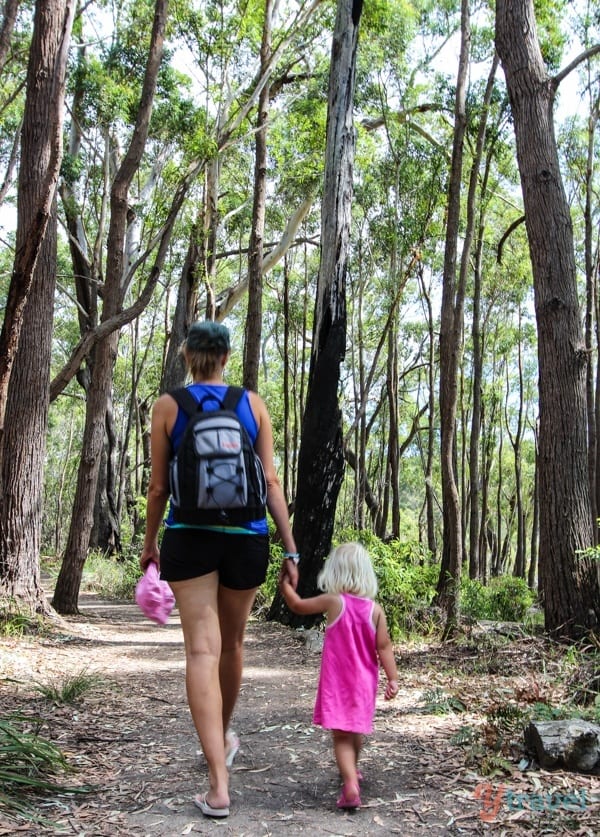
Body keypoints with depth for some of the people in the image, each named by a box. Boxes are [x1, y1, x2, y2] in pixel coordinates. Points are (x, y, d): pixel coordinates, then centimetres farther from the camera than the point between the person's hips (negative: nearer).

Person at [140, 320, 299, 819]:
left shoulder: (168, 407, 0)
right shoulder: (254, 404, 3)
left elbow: (158, 486, 3)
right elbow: (272, 482, 0)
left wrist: (149, 542, 17)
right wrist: (291, 550, 3)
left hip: (188, 538, -2)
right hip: (246, 539, 2)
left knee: (202, 651, -4)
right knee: (232, 643, 20)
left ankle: (219, 786, -12)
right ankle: (224, 737, 44)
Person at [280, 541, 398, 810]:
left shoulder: (333, 602, -12)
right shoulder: (375, 609, -5)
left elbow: (297, 605, -1)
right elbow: (384, 647, -7)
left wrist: (285, 584, 13)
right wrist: (393, 678, -2)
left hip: (337, 682, -4)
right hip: (364, 682, 4)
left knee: (341, 736, -3)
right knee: (357, 730, 24)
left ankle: (350, 785, -21)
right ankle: (352, 770, 46)